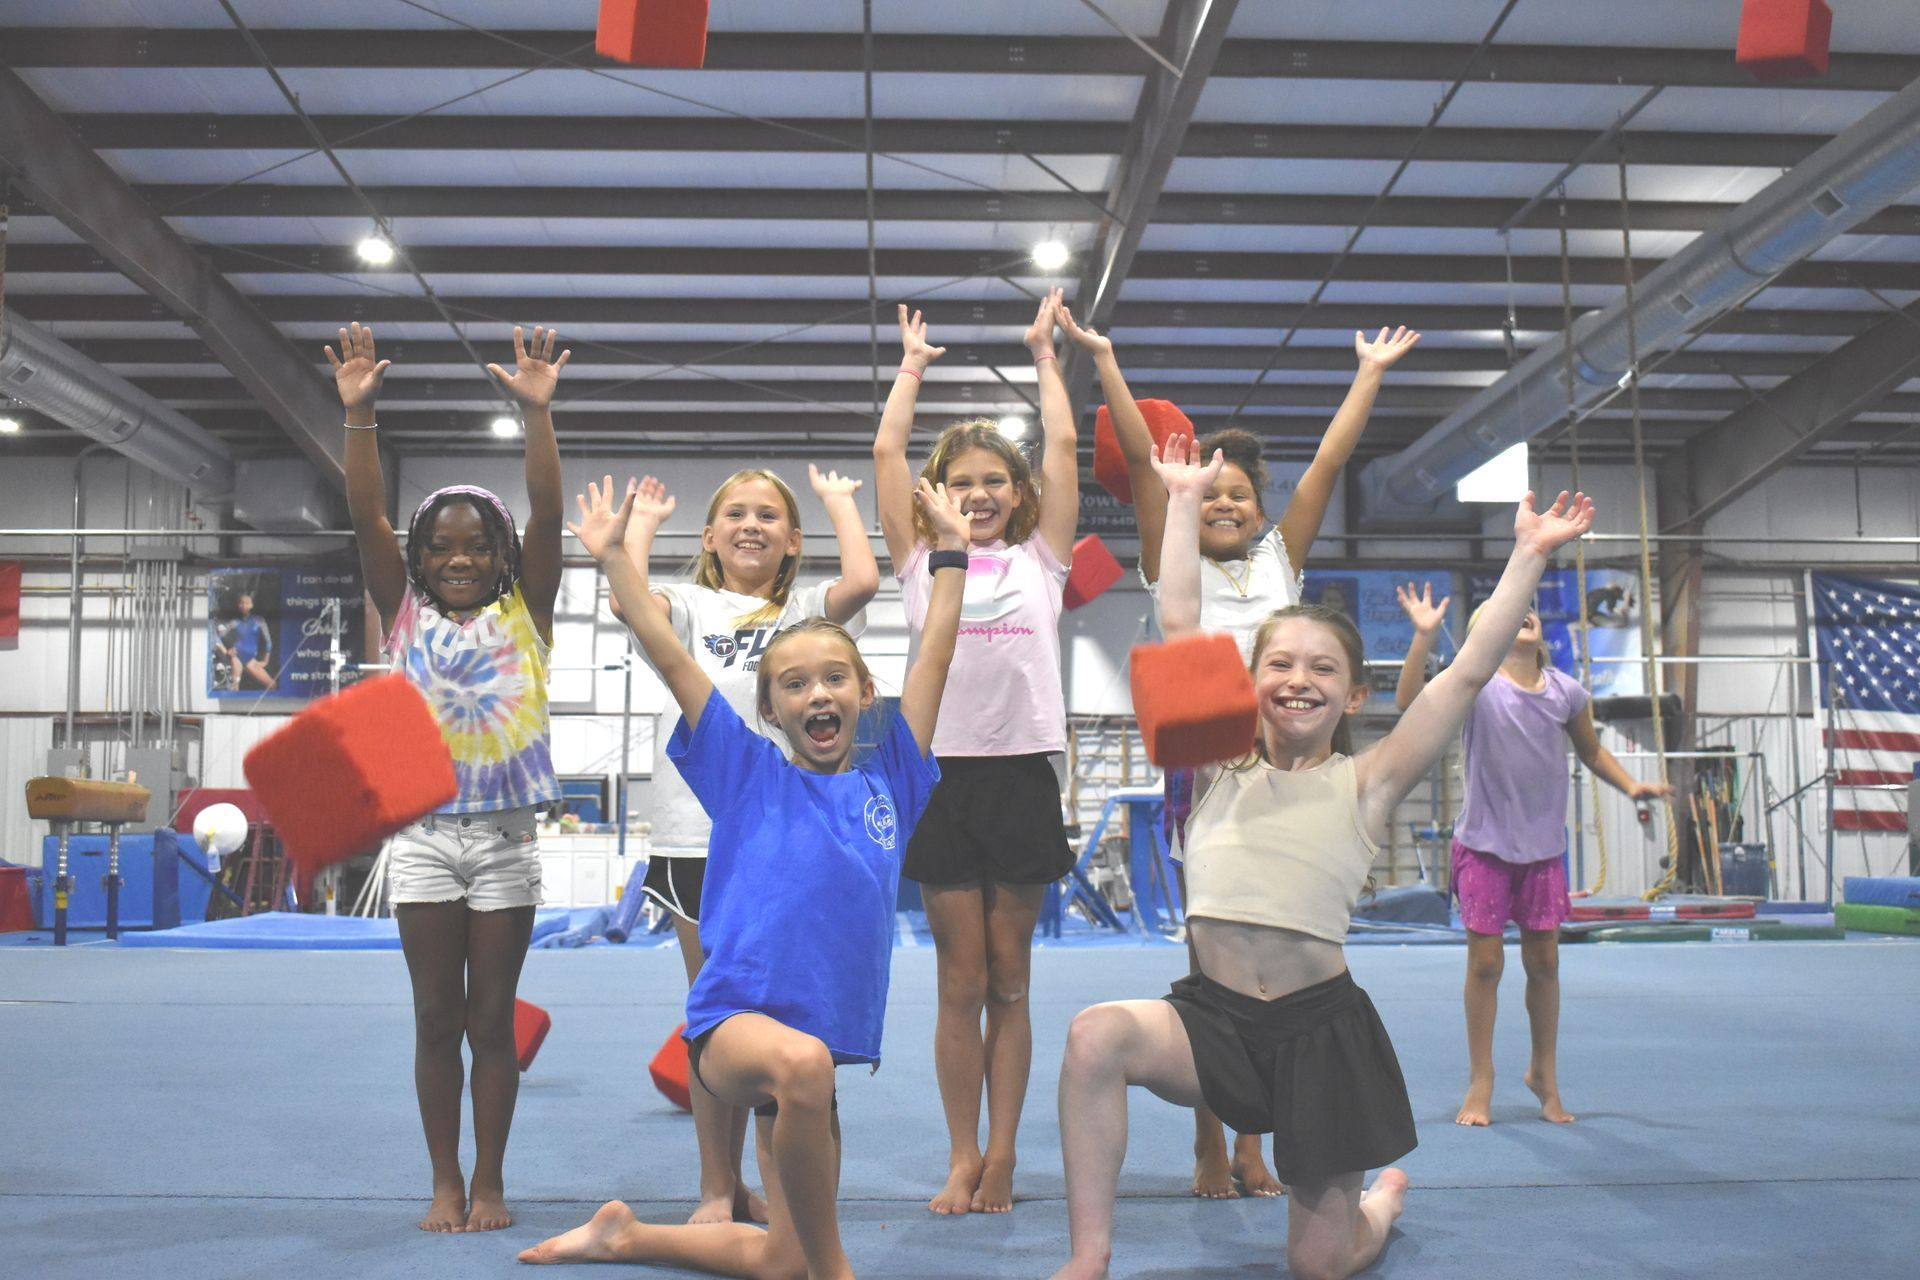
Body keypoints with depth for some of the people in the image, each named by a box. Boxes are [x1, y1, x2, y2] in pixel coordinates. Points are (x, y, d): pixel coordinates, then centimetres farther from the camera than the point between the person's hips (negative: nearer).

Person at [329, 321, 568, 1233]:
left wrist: (538, 412, -20)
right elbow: (366, 516, -6)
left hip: (505, 838, -1)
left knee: (493, 1019, 6)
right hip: (423, 834, 1)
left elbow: (547, 514, -10)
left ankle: (490, 1181, 18)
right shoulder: (406, 614, 5)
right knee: (436, 1018, 7)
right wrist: (359, 415, -17)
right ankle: (444, 1182, 19)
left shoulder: (523, 615, 2)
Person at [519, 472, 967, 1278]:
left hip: (816, 1044, 5)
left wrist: (952, 551, 10)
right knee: (802, 1061, -42)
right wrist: (613, 557, -2)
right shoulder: (751, 775, 2)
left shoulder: (888, 781, 9)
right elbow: (667, 656, 0)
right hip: (734, 1021, -5)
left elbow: (934, 656, 9)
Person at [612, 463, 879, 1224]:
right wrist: (642, 522, 2)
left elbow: (862, 581, -12)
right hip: (695, 832, -1)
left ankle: (744, 1182, 21)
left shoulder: (805, 609, 10)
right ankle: (716, 1189, 15)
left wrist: (838, 501, 3)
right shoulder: (689, 607, 8)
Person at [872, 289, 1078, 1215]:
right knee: (960, 984, 4)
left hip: (1022, 774, 0)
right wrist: (912, 368, 20)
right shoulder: (922, 562, 9)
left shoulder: (1040, 559, 10)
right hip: (945, 774, 0)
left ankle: (1001, 1155, 15)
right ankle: (963, 1159, 14)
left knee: (1009, 983, 7)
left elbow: (1062, 447, 9)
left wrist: (1044, 356, 18)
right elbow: (886, 452, 8)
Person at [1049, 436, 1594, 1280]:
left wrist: (1528, 555, -5)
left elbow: (1469, 673, -4)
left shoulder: (1364, 786, 1)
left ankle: (1384, 1198, 44)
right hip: (1213, 1013, 1)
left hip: (1320, 1025, -1)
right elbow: (1180, 623, 2)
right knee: (1096, 1037, -30)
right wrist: (1182, 503, 3)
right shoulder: (1219, 772, 5)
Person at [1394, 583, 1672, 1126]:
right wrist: (1423, 634, -32)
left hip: (1543, 847, 3)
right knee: (1485, 962, 1)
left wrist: (1631, 786, 3)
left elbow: (1592, 751, 17)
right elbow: (1410, 702, -25)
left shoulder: (1567, 692, 1)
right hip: (1484, 845, -3)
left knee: (1544, 962, 10)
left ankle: (1544, 1073, 28)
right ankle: (1480, 1082, 15)